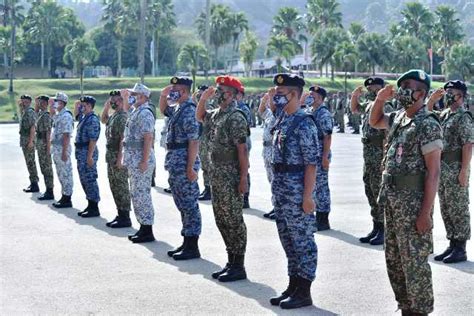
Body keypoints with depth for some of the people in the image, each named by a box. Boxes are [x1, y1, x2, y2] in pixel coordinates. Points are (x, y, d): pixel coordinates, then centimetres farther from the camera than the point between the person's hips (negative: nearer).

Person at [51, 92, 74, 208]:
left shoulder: (66, 116, -17)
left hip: (62, 148, -10)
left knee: (65, 174, -4)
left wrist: (64, 152, -24)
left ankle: (67, 200, 1)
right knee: (61, 174, 15)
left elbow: (66, 135, -21)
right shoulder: (58, 115, 12)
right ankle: (64, 197, 23)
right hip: (56, 148, 10)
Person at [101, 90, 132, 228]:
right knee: (115, 186, 13)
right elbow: (103, 119, 36)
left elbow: (123, 138, -21)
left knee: (122, 187, -5)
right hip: (111, 156, 10)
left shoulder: (123, 117, -15)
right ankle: (120, 215, 20)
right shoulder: (113, 116, 14)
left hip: (118, 156, -10)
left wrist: (120, 158, -24)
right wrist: (106, 106, 20)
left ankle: (125, 218, 0)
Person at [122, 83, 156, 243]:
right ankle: (143, 227, 21)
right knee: (136, 194, 14)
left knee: (141, 194, -8)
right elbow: (127, 109, 41)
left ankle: (147, 231, -3)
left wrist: (144, 161, -26)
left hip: (141, 160, -11)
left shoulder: (145, 113, -16)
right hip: (133, 159, 11)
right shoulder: (135, 111, 14)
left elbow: (148, 138, -23)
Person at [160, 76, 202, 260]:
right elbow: (163, 110, 37)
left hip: (184, 164, -10)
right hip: (174, 164, 10)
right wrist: (163, 96, 17)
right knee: (183, 205, 14)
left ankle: (192, 247, 0)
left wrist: (190, 168, -23)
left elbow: (194, 141, -21)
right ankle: (186, 243, 22)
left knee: (189, 205, -4)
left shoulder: (189, 111, -16)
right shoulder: (177, 109, 13)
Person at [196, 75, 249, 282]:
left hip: (231, 177, -9)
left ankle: (238, 267, 4)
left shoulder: (235, 118, -16)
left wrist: (243, 178, -22)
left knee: (234, 221, -3)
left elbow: (242, 150, -19)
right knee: (222, 220, 13)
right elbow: (200, 116, 33)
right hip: (216, 176, 9)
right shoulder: (216, 115, 11)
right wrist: (203, 98, 15)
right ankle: (231, 262, 22)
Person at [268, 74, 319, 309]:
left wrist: (307, 196, -21)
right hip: (280, 189, 9)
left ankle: (304, 292, 8)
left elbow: (311, 163, -18)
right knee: (288, 240, 15)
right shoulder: (282, 119, 10)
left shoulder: (304, 123, -15)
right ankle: (293, 286, 25)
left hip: (297, 190, -9)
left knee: (302, 241, 0)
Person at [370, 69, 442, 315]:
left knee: (414, 261, -1)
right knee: (394, 259, 15)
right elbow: (374, 122, 29)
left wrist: (426, 213, -22)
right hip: (392, 199, 9)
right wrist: (380, 99, 9)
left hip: (413, 201, -9)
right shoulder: (399, 117, 8)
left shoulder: (428, 125, -16)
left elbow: (433, 172, -18)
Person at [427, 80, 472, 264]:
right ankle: (452, 245, 22)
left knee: (458, 209, -2)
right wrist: (432, 100, 10)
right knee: (446, 209, 13)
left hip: (456, 170, -8)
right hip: (443, 169, 9)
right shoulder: (444, 115, 12)